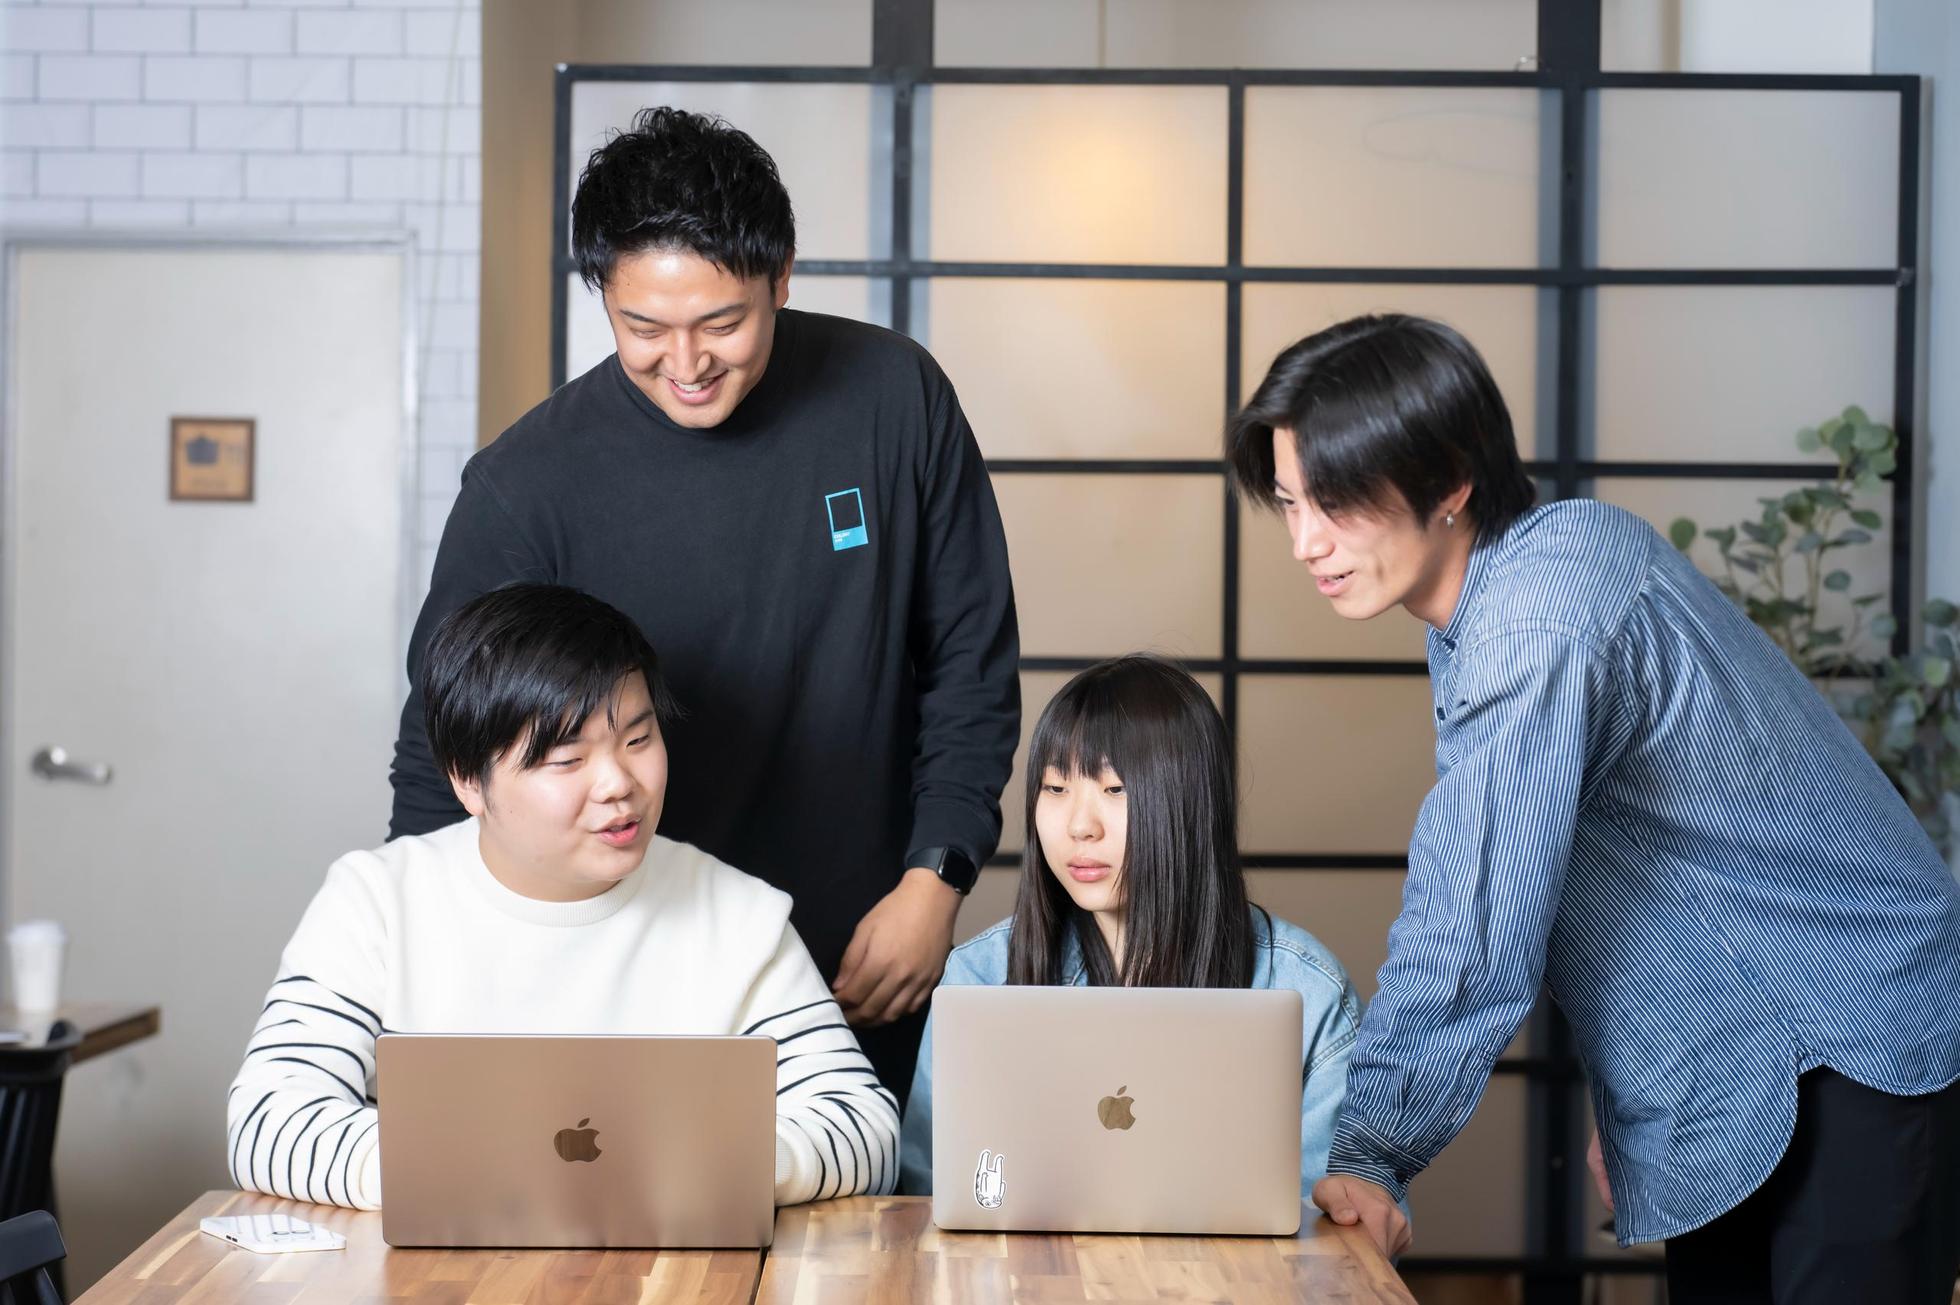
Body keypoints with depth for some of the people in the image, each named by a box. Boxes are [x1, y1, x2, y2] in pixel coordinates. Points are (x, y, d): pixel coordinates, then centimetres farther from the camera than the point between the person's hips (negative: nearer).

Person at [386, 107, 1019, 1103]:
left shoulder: (894, 399, -6)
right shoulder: (525, 487, -12)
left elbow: (972, 658, 3)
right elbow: (440, 767, -7)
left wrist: (935, 879, -6)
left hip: (867, 977, 2)